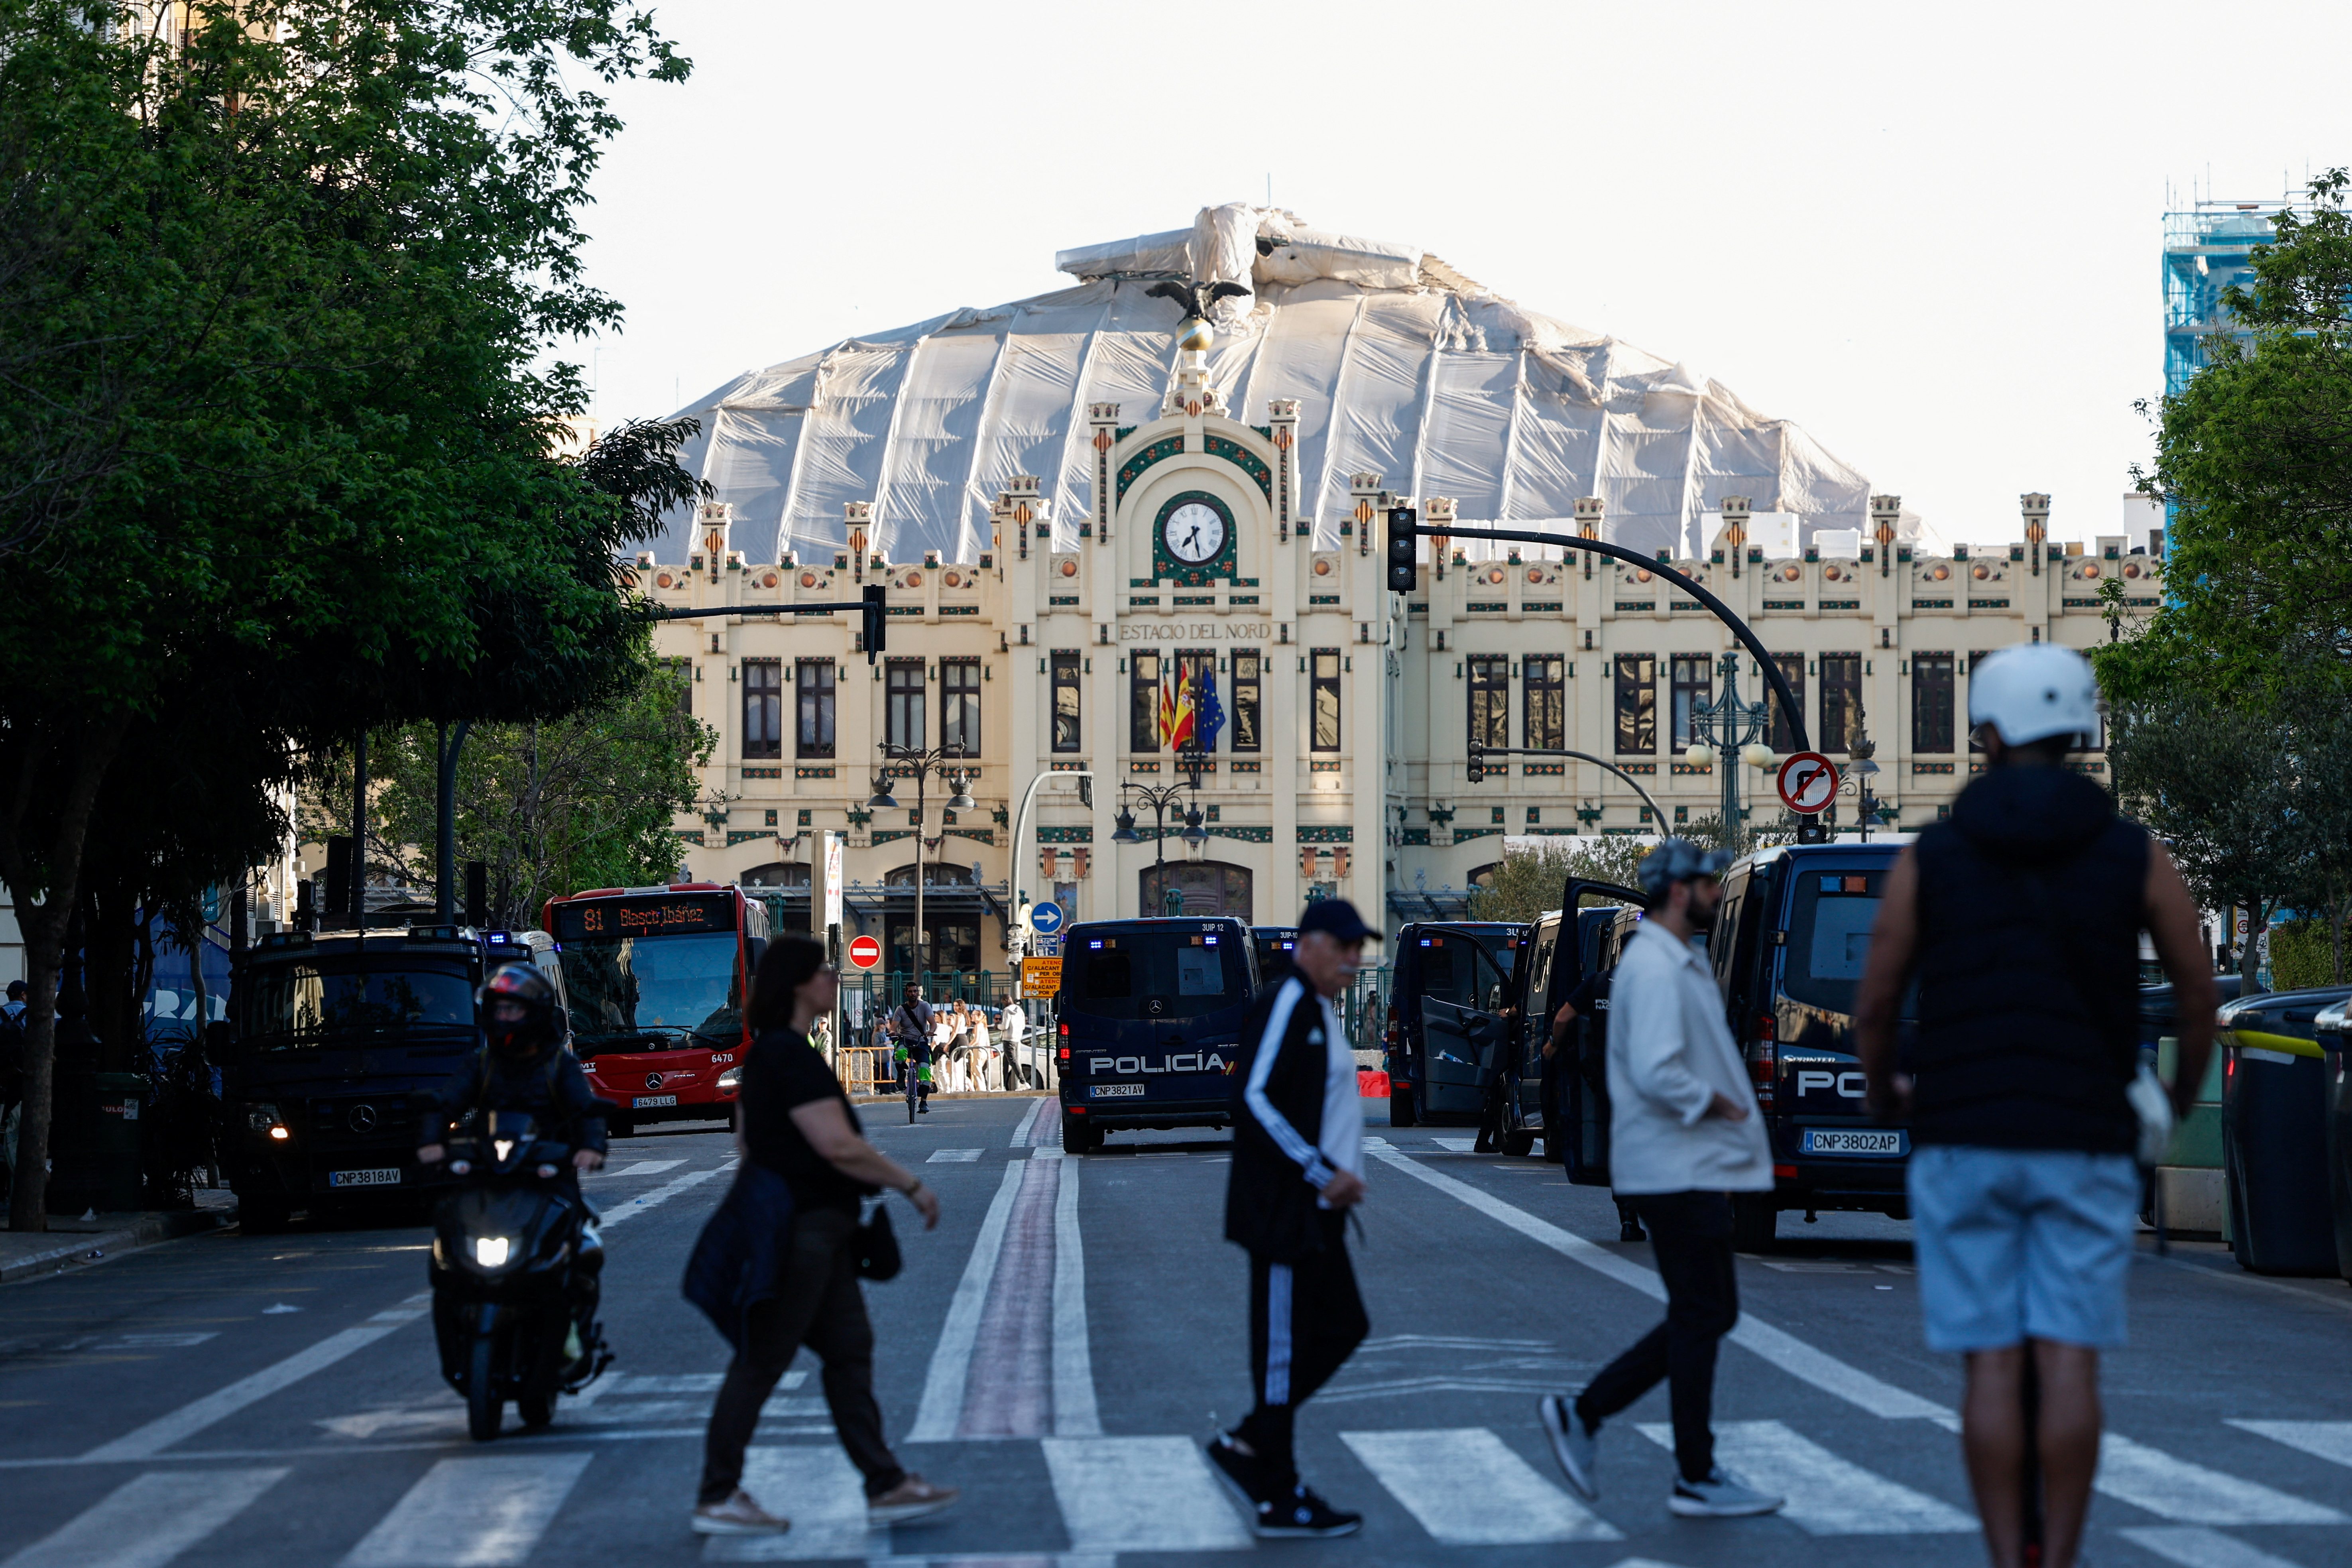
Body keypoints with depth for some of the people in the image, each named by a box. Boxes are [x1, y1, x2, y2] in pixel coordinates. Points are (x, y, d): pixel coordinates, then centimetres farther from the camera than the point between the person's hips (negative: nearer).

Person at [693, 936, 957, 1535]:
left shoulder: (767, 1053, 13)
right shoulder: (793, 1057, -19)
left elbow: (746, 1142, 21)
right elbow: (838, 1145, -24)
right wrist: (912, 1184, -16)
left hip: (813, 1233, 11)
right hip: (802, 1231, -11)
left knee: (850, 1351, 10)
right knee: (761, 1362, -4)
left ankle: (885, 1484, 12)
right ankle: (716, 1499, 3)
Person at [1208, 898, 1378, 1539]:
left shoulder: (1320, 1011, 16)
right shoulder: (1286, 1004, -15)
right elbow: (1255, 1098, -22)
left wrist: (1339, 1176, 13)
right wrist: (1321, 1174, -22)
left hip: (1315, 1210, 10)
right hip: (1283, 1213, -10)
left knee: (1343, 1327, 14)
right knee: (1284, 1348, -4)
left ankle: (1247, 1444, 19)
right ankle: (1279, 1499, 3)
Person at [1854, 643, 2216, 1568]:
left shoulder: (1930, 859, 2)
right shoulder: (2135, 857, 3)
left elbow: (1874, 1007, 4)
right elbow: (2198, 995, 6)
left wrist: (1884, 1093, 25)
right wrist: (2182, 1098, 26)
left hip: (1963, 1143, 0)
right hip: (2085, 1144, 0)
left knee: (1993, 1369, 1)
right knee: (2069, 1365, 0)